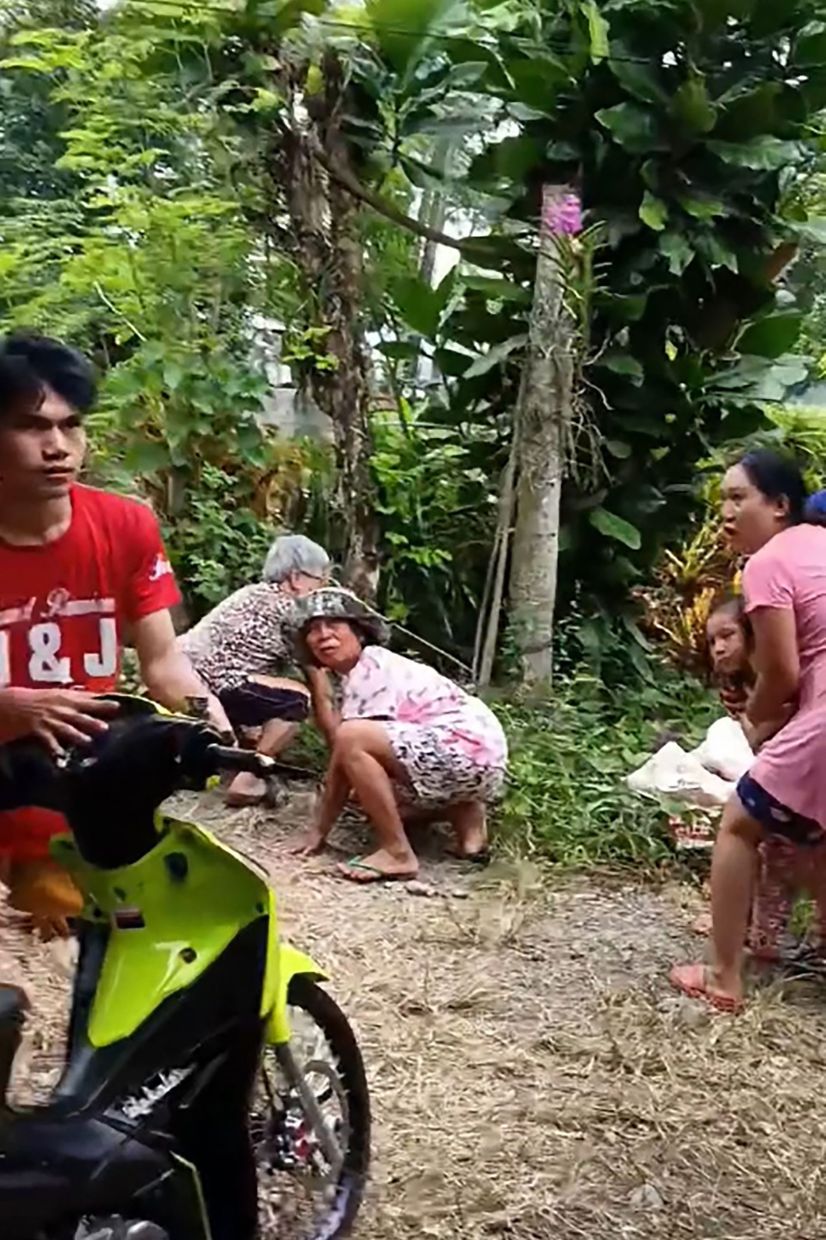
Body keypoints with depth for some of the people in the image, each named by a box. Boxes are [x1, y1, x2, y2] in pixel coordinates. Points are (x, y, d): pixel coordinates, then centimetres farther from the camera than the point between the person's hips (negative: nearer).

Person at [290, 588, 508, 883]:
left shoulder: (370, 671, -11)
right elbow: (340, 751, 7)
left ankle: (397, 854, -15)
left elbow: (344, 745, -14)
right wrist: (317, 684, 9)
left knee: (353, 739, -23)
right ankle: (467, 817, 18)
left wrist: (320, 831, -10)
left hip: (470, 749, -10)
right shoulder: (358, 673, 17)